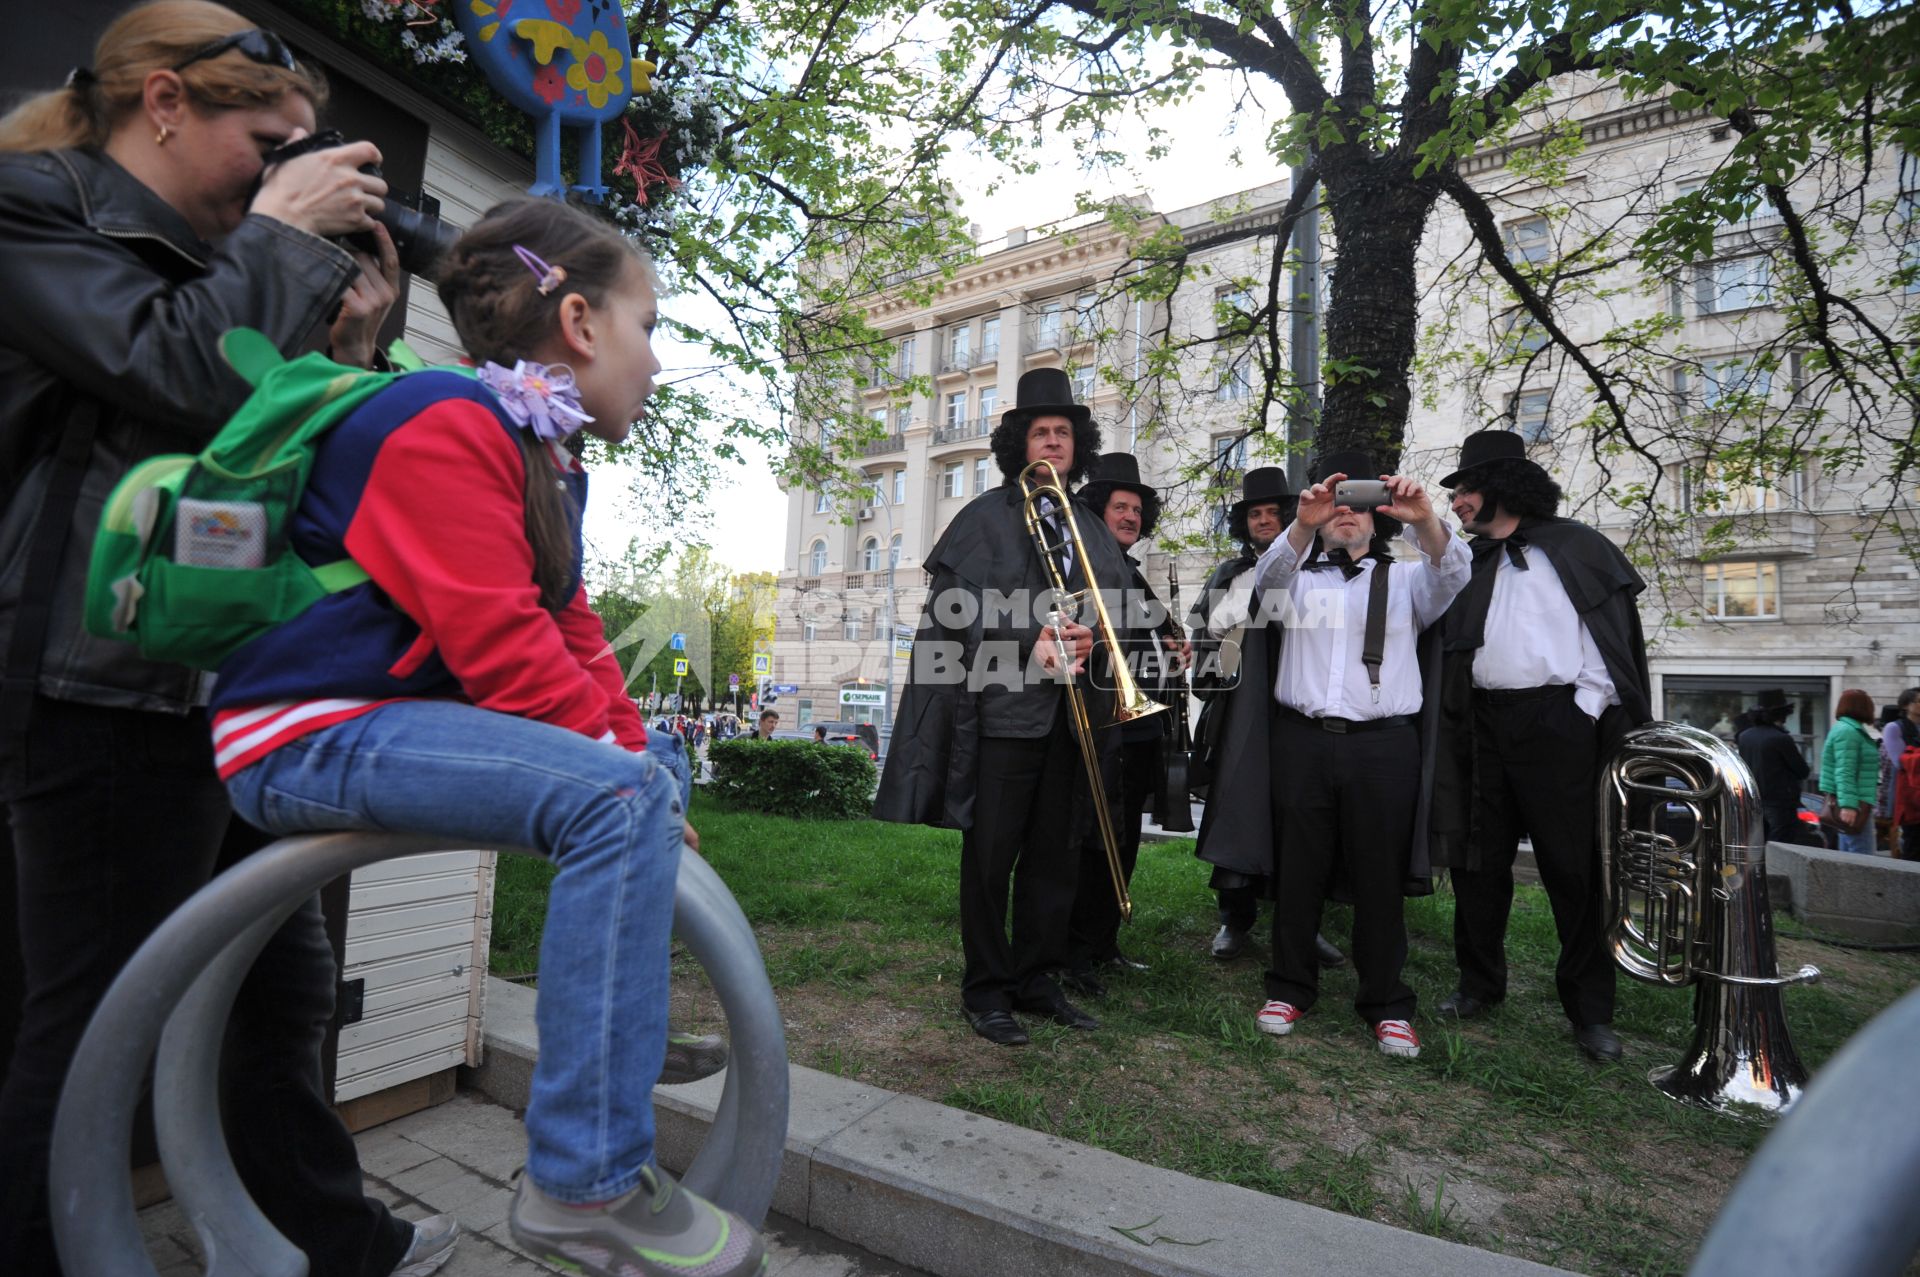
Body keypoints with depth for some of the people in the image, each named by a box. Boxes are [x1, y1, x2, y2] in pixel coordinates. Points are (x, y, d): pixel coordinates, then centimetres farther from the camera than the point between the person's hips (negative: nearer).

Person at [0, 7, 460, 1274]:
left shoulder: (196, 261, 22)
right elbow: (184, 375, -20)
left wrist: (352, 336, 8)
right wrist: (282, 233, -6)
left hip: (229, 690, 9)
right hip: (111, 691, -9)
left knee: (288, 983, 17)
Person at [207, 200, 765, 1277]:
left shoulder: (551, 459, 14)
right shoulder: (447, 424, -17)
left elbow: (572, 633, 12)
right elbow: (499, 644, -26)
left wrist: (634, 750, 2)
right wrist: (620, 756, -18)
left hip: (405, 717, 10)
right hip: (310, 735, -10)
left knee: (655, 770, 15)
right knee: (623, 798, -31)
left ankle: (627, 1031, 26)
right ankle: (589, 1186, -22)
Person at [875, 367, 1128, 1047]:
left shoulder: (1093, 530, 19)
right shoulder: (986, 515, 3)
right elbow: (955, 606, -8)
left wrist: (1091, 640, -9)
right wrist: (1029, 646, -17)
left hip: (1073, 714, 6)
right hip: (1003, 709, -5)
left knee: (1056, 855, 11)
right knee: (991, 856, 2)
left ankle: (1036, 978, 25)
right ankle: (986, 989, 15)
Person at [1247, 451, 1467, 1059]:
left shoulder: (1404, 578, 15)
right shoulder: (1300, 576, 16)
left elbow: (1450, 575, -6)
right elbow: (1269, 578, -7)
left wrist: (1426, 521, -26)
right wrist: (1302, 524, -26)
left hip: (1382, 742, 0)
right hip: (1302, 739, 0)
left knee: (1379, 874, 4)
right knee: (1299, 869, 5)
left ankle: (1386, 1003, 17)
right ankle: (1291, 987, 18)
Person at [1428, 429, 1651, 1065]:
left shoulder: (1574, 547, 3)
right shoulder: (1467, 565, 17)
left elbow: (1614, 633, -2)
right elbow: (1447, 649, 17)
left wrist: (1587, 712, -9)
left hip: (1558, 720, -4)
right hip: (1484, 723, 5)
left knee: (1574, 867, 1)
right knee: (1478, 860, 9)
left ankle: (1590, 1009, 14)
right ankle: (1479, 982, 24)